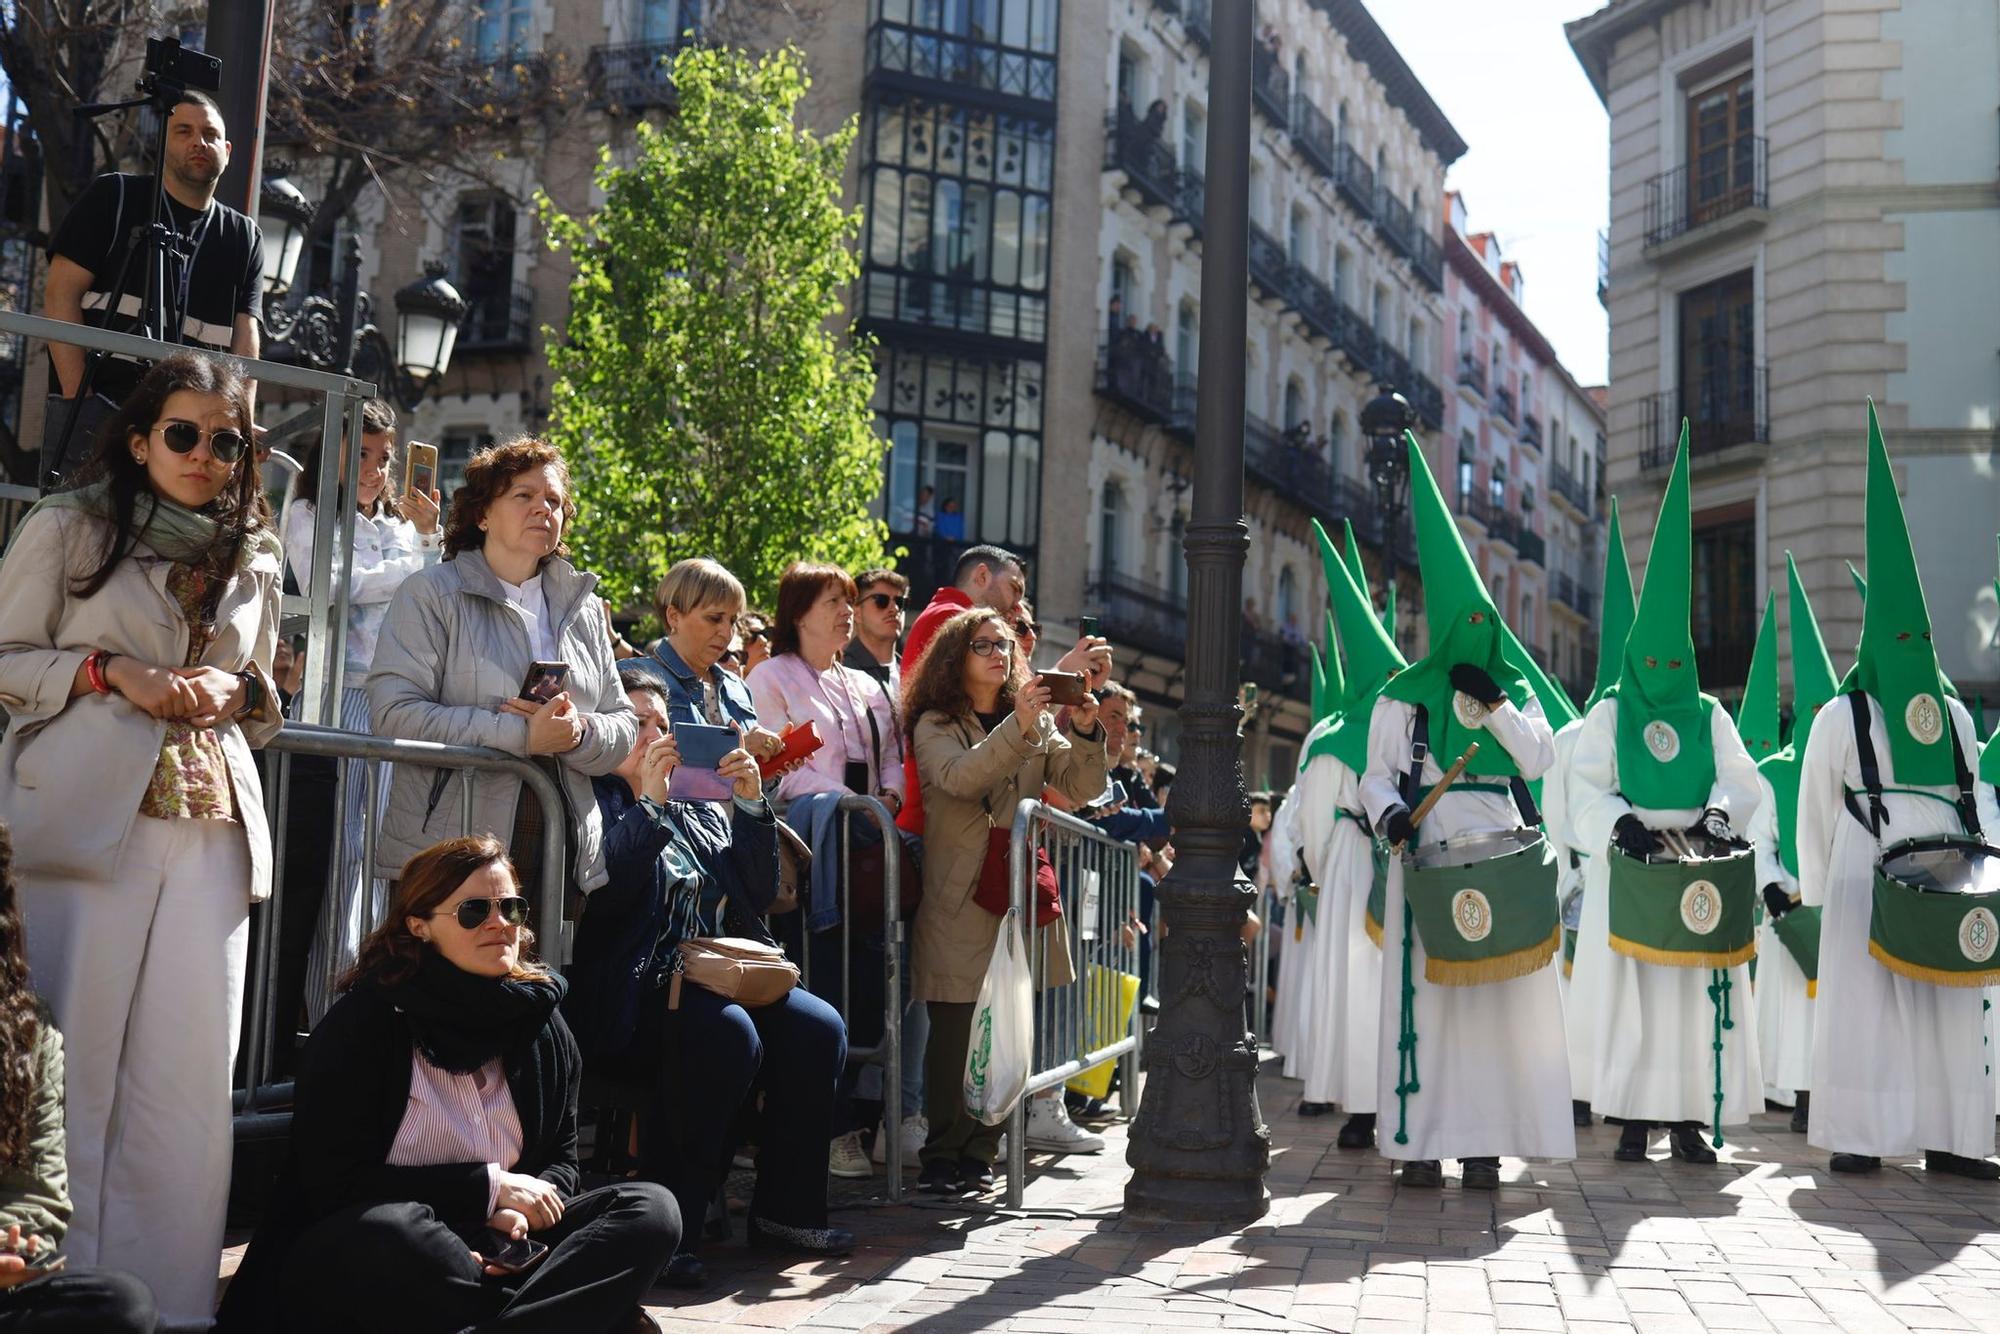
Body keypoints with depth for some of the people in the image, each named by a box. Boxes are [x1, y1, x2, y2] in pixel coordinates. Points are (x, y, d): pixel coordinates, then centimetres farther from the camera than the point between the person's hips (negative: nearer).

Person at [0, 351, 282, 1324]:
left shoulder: (255, 561, 17)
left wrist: (236, 692, 4)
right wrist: (110, 670, -10)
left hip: (214, 833, 4)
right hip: (86, 821, -4)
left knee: (189, 1080, 2)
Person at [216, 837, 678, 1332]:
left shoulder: (541, 1024, 5)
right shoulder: (363, 1023, -8)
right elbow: (332, 1181, -12)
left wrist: (518, 1213, -13)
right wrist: (491, 1186, -16)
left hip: (493, 1251, 5)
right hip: (354, 1260, -4)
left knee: (651, 1208, -15)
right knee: (392, 1229, -38)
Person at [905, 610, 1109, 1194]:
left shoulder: (1040, 723, 15)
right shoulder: (935, 725, 3)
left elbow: (1080, 790, 5)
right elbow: (959, 778, -18)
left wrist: (1085, 733, -13)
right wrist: (1018, 728, -28)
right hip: (960, 899, -4)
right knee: (955, 1030, -5)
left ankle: (980, 1152, 13)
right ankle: (943, 1156, 5)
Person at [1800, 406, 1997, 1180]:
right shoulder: (1840, 717, -1)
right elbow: (1816, 811, 0)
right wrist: (1815, 892, -1)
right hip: (1867, 878, -5)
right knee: (1862, 1002, -4)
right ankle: (1856, 1136, 0)